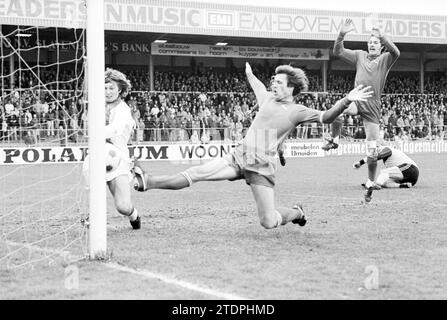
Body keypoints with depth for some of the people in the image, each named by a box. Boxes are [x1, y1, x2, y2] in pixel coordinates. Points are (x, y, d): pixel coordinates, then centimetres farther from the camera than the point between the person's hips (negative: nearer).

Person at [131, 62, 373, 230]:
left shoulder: (297, 111, -4)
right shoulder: (268, 98, 13)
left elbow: (326, 117, -17)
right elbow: (255, 84, 35)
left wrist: (346, 101, -32)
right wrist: (248, 71, 53)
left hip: (261, 166, -5)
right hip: (238, 156, 5)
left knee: (269, 223, -7)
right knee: (195, 173, -9)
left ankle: (296, 212, 25)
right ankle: (147, 182, -9)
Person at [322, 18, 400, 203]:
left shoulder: (385, 59, 2)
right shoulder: (360, 56, 11)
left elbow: (396, 52, -21)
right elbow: (338, 52, 5)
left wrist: (382, 37, -32)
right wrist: (342, 34, -10)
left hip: (372, 107, -2)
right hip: (356, 100, 2)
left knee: (372, 150, -3)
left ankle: (370, 185, 12)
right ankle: (334, 140, -11)